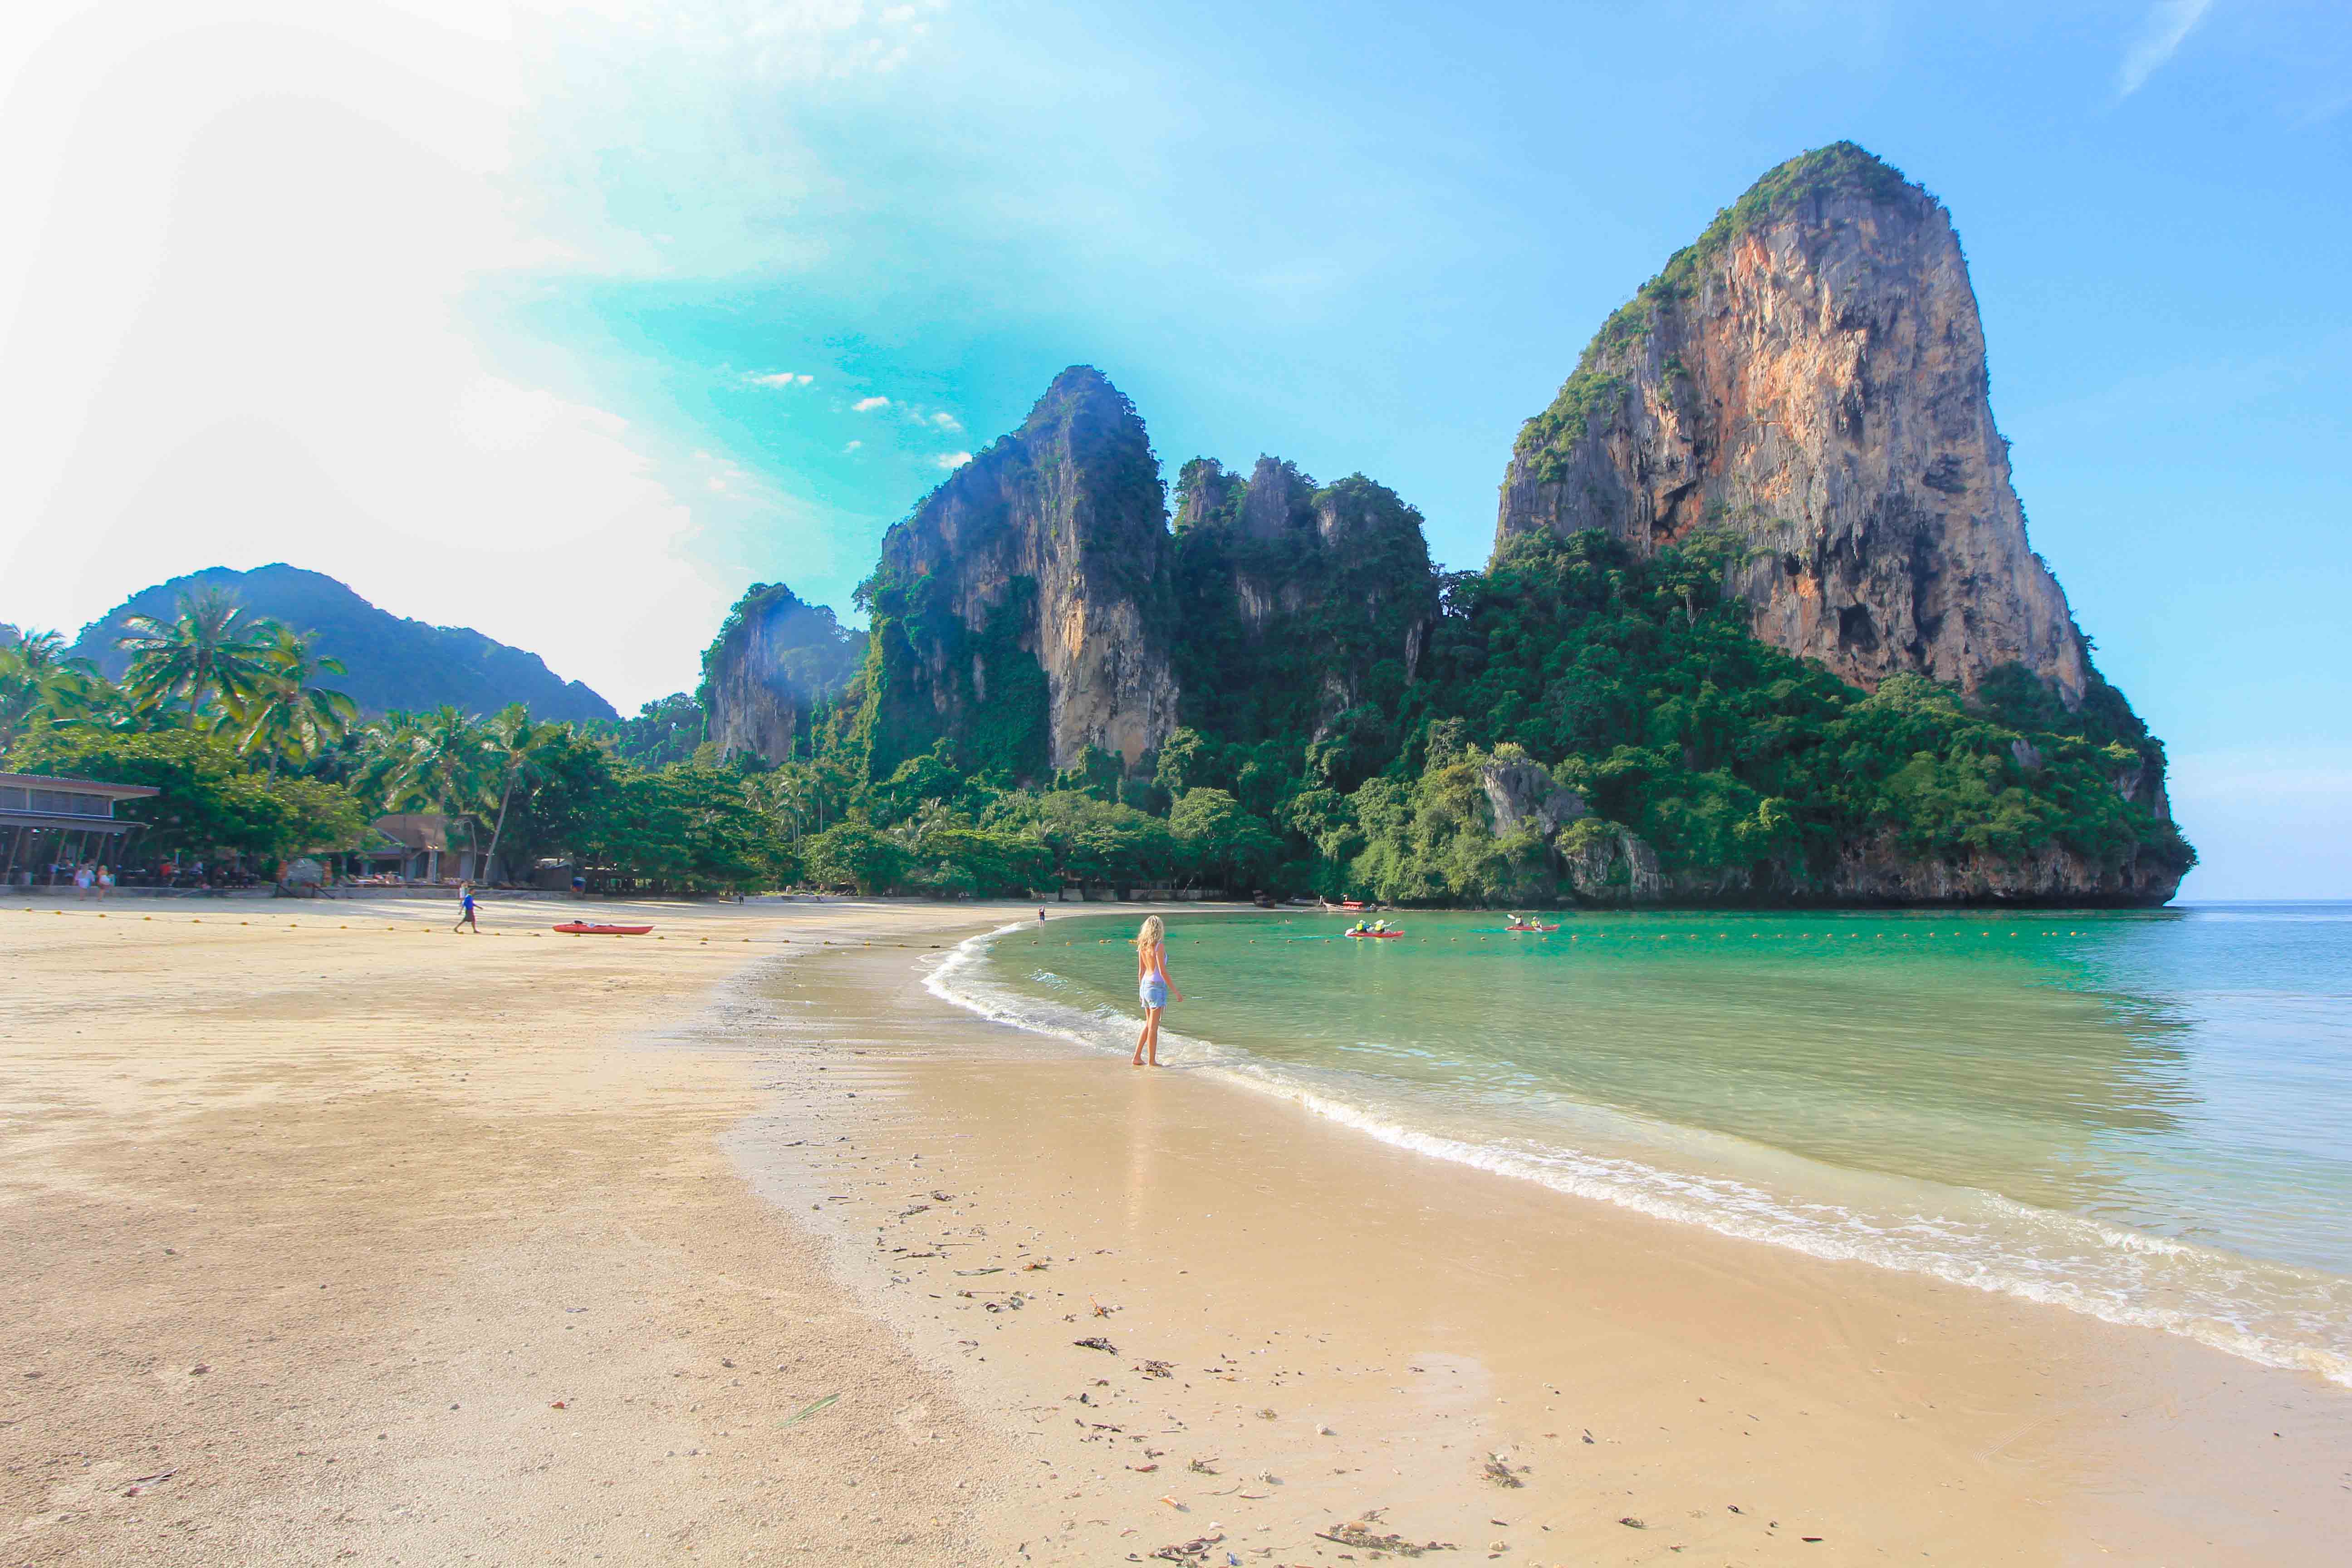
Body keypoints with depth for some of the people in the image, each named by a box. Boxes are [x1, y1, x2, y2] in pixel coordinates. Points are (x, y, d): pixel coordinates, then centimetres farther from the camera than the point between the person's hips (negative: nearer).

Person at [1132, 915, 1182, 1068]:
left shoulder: (1142, 946, 5)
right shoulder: (1159, 946, -16)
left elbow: (1141, 971, 11)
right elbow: (1163, 972, -17)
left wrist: (1141, 991, 21)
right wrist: (1176, 992, -12)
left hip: (1145, 985, 7)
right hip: (1157, 986, -7)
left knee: (1149, 1024, 18)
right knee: (1153, 1026, 0)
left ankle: (1137, 1057, 17)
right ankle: (1152, 1061, 8)